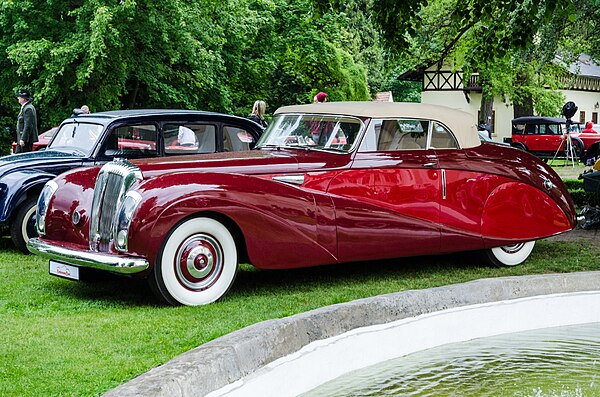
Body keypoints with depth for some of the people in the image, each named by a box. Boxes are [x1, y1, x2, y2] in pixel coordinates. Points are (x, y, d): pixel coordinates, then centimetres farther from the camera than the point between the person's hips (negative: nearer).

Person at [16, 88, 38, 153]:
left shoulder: (28, 109, -16)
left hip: (26, 140, -11)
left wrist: (23, 139, -25)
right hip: (21, 139, 11)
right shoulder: (24, 107, 18)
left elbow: (28, 125, -23)